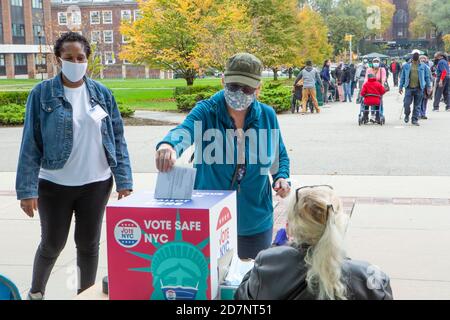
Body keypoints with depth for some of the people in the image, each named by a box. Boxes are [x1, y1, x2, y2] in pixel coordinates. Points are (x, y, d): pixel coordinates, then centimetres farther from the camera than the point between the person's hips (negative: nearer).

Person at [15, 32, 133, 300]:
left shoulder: (102, 93, 1)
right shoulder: (42, 93, -7)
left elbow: (117, 138, 3)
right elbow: (31, 144, -7)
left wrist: (124, 180, -3)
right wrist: (27, 189, -12)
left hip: (96, 184, 2)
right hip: (54, 184, -1)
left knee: (89, 244, 11)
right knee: (52, 243, 12)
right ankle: (36, 291, 37)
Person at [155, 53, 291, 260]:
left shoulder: (267, 116, -2)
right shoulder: (205, 111, -11)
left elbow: (280, 156, 12)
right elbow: (184, 131, -32)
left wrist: (281, 177, -9)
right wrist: (168, 145, -54)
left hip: (255, 219, 3)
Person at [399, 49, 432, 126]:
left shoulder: (423, 66, 6)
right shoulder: (406, 66, 7)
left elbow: (427, 77, 9)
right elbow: (402, 77, 10)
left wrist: (429, 87, 3)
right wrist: (400, 87, 7)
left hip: (419, 88, 0)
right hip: (409, 88, 0)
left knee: (417, 105, 3)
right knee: (406, 103, -8)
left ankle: (415, 120, 11)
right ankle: (407, 115, 20)